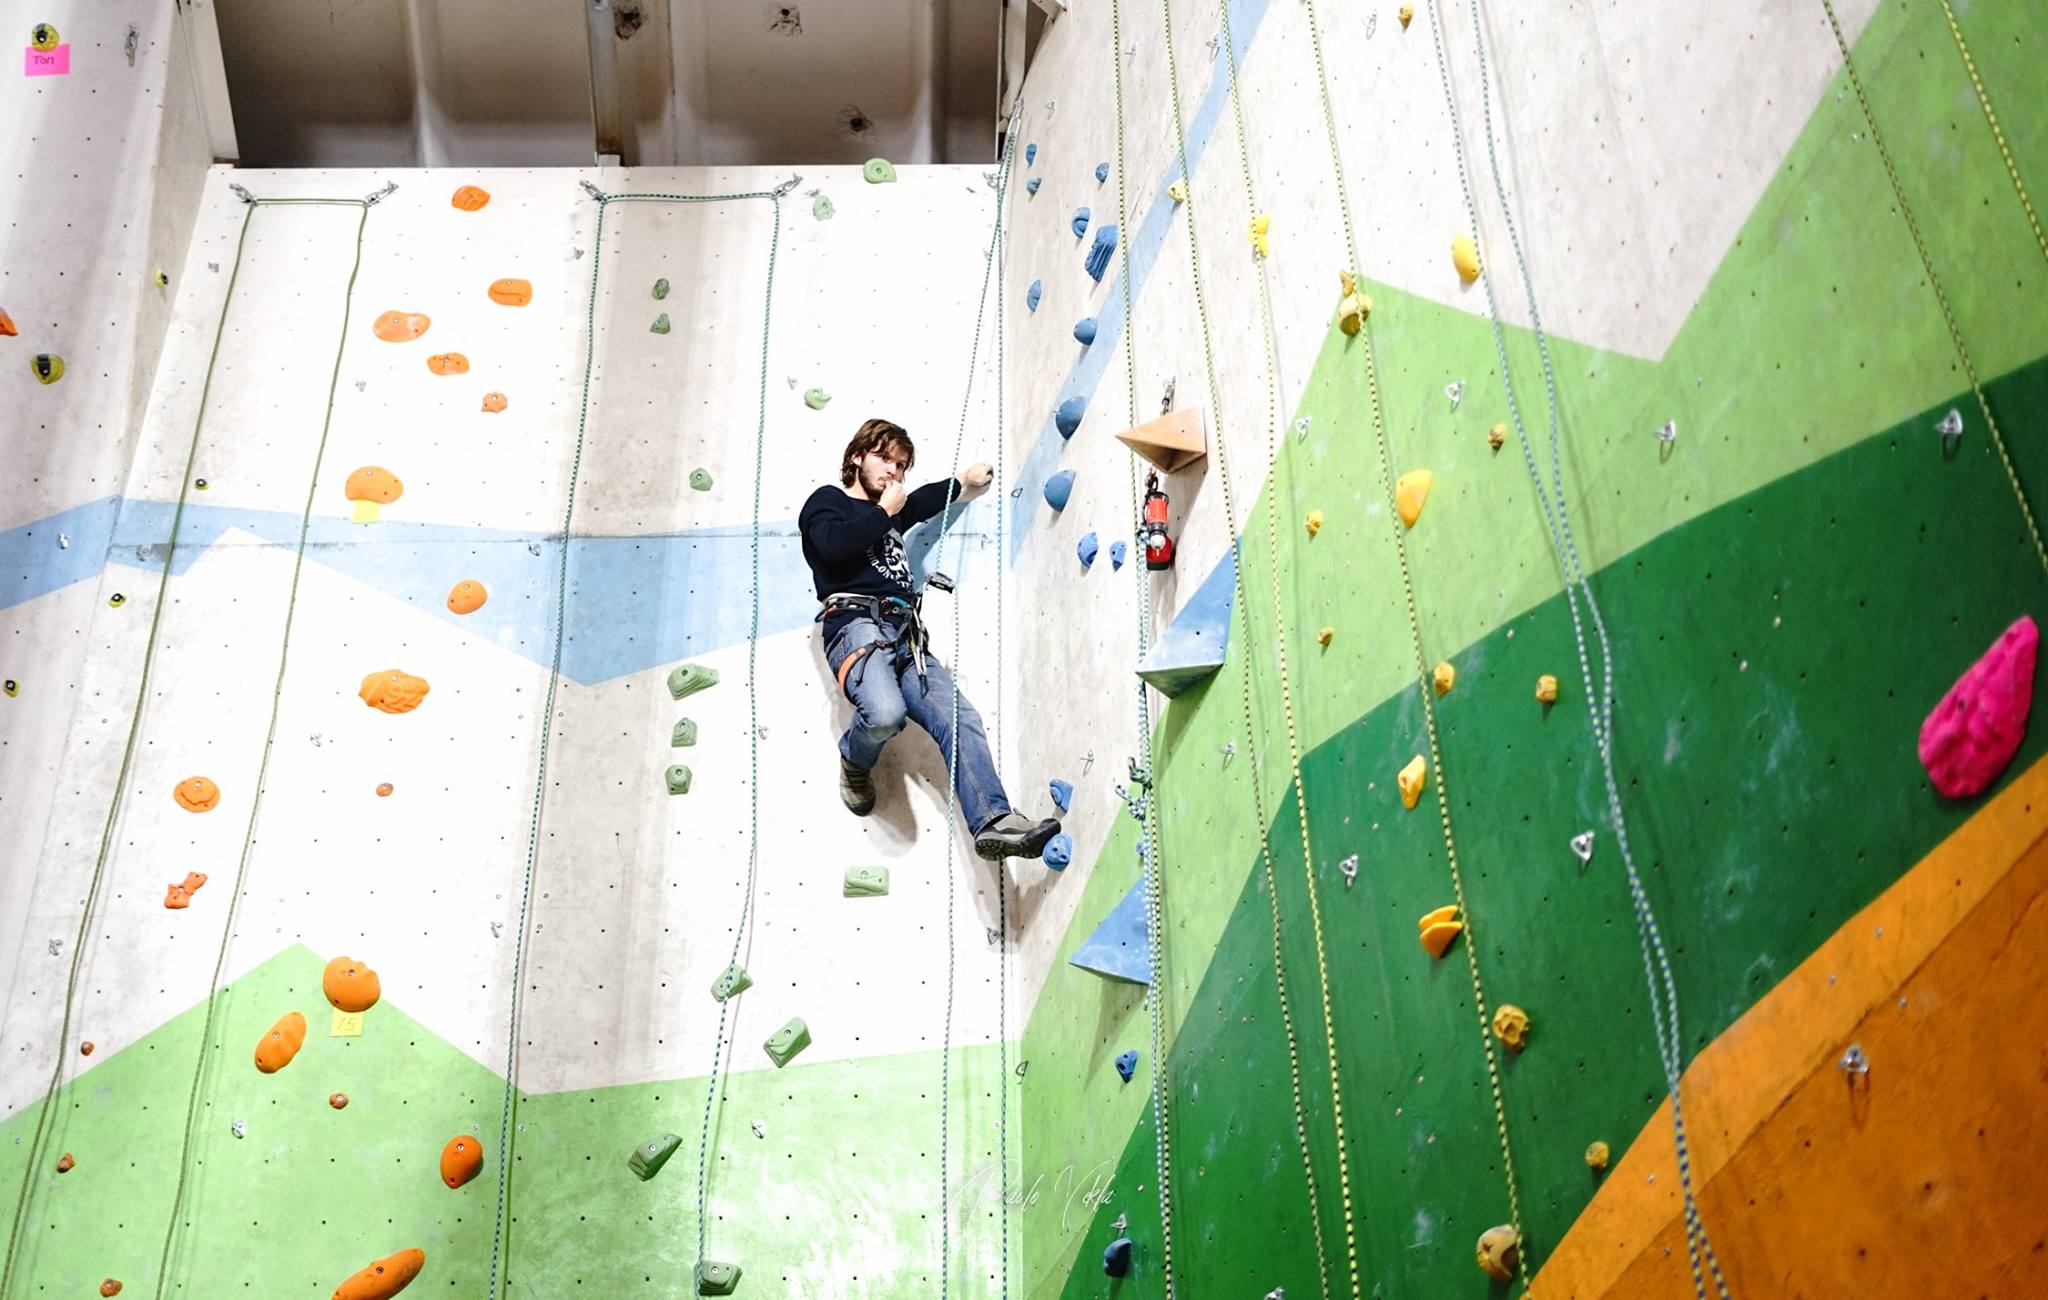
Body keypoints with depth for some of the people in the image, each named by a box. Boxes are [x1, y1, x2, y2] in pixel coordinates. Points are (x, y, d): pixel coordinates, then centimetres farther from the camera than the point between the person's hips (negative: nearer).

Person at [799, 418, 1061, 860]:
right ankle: (855, 761, -1)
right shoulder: (827, 500, 11)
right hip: (856, 625, -7)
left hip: (907, 637, 7)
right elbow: (833, 544, -12)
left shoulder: (893, 510, 31)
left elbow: (929, 499, 55)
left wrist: (965, 481, 59)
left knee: (961, 721, -16)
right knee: (885, 713, -35)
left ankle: (992, 822, -26)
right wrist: (883, 512, -1)